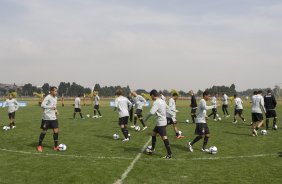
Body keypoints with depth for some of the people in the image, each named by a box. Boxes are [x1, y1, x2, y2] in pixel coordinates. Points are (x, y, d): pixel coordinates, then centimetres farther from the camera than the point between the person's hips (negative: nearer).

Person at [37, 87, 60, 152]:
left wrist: (56, 111, 7)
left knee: (56, 131, 0)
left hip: (53, 117, 7)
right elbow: (42, 105, -22)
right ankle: (39, 145, 20)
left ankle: (56, 146, 8)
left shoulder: (55, 98, 11)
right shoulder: (48, 97, -13)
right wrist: (51, 107, -26)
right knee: (44, 131, 3)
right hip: (46, 118, -7)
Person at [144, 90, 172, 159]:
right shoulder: (163, 101, 11)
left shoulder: (156, 102, -17)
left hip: (161, 123, -10)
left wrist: (146, 119, -12)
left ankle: (169, 154, -6)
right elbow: (165, 111, 20)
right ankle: (152, 149, 29)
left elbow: (151, 112, -25)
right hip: (163, 121, 10)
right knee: (153, 133, 20)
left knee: (164, 137, -8)